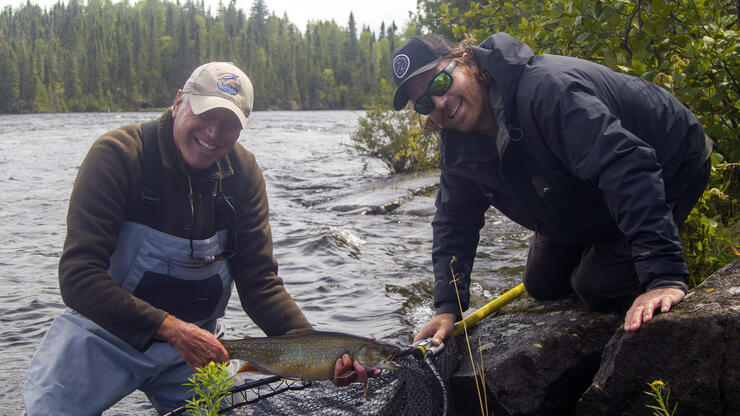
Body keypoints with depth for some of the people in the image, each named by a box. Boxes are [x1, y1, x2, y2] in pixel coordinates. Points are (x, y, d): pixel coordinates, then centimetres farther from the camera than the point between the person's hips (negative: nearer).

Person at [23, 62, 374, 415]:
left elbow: (259, 281, -8)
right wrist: (171, 328, -35)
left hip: (195, 341, 4)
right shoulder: (117, 155, -19)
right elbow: (78, 277, -25)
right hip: (107, 329, -4)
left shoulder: (242, 172, -6)